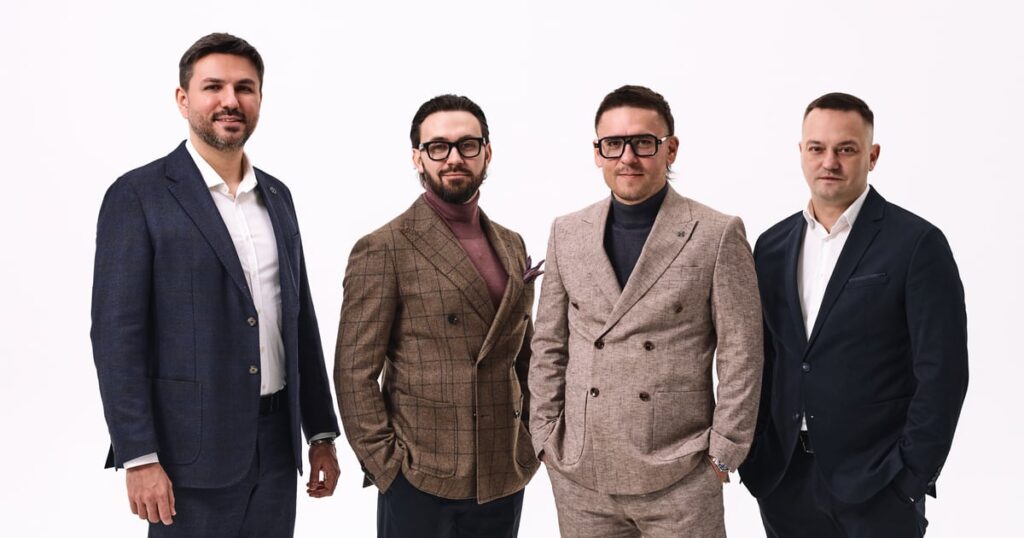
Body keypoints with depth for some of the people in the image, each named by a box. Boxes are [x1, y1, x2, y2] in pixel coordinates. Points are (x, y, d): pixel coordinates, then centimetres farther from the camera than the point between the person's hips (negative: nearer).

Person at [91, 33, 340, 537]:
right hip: (193, 448, -5)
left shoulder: (277, 196, 11)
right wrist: (140, 458, -15)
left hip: (276, 442, 5)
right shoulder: (138, 195, -7)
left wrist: (322, 433, 13)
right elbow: (117, 335, -10)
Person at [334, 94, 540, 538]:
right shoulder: (383, 250, -8)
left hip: (504, 479, 5)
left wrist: (530, 441, 8)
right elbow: (354, 372, -9)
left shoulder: (512, 246, 10)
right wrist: (385, 464, -12)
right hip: (420, 483, -5)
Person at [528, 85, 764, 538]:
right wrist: (546, 439, 5)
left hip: (679, 478, -3)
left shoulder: (718, 235, -5)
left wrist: (723, 451, -5)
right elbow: (549, 346, 9)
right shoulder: (567, 233, 6)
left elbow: (740, 353, -4)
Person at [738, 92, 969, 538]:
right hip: (782, 479, 4)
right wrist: (754, 456, 6)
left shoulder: (917, 243, -8)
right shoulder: (772, 245, 7)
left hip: (875, 484, -4)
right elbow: (761, 359, 11)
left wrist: (912, 477, -11)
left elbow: (941, 372, -10)